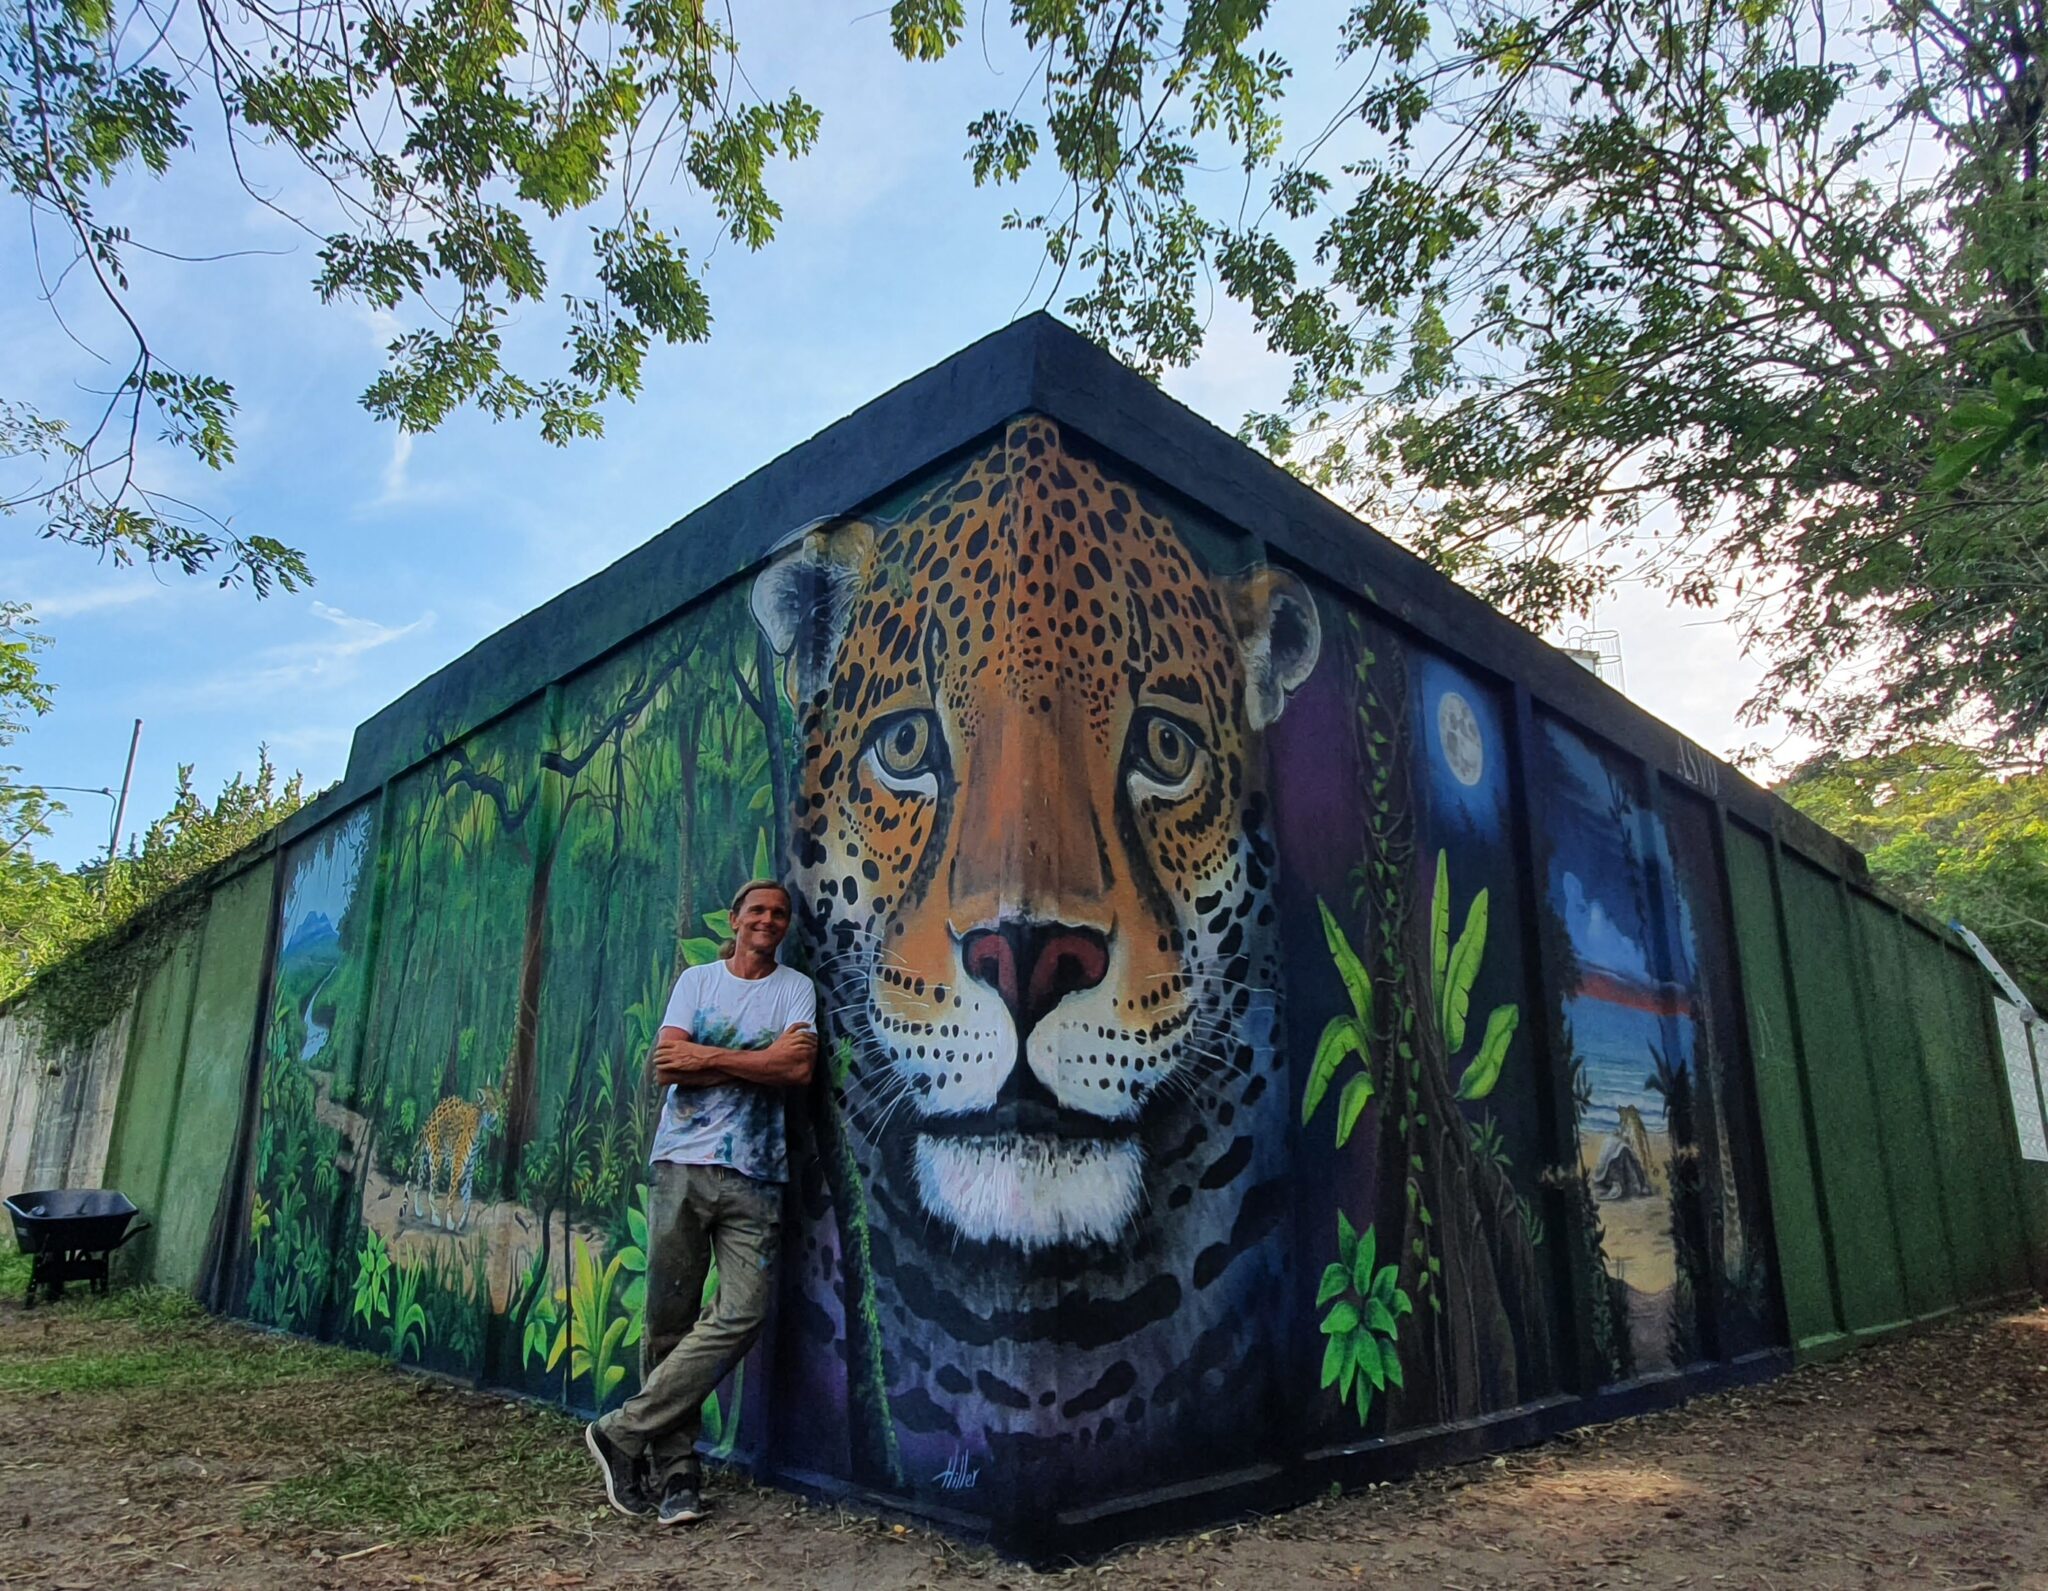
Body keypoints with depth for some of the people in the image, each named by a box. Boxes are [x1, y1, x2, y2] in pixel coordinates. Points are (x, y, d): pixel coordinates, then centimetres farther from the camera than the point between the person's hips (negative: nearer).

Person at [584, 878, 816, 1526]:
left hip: (754, 1176, 0)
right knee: (669, 1320, 2)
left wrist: (706, 1056, -8)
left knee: (743, 1313, -11)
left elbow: (800, 1067, -8)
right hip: (683, 1165, 0)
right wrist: (761, 1060, -8)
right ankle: (674, 1467, 15)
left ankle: (623, 1431, 2)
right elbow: (666, 1066, -2)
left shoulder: (795, 988, 9)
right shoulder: (697, 979, 11)